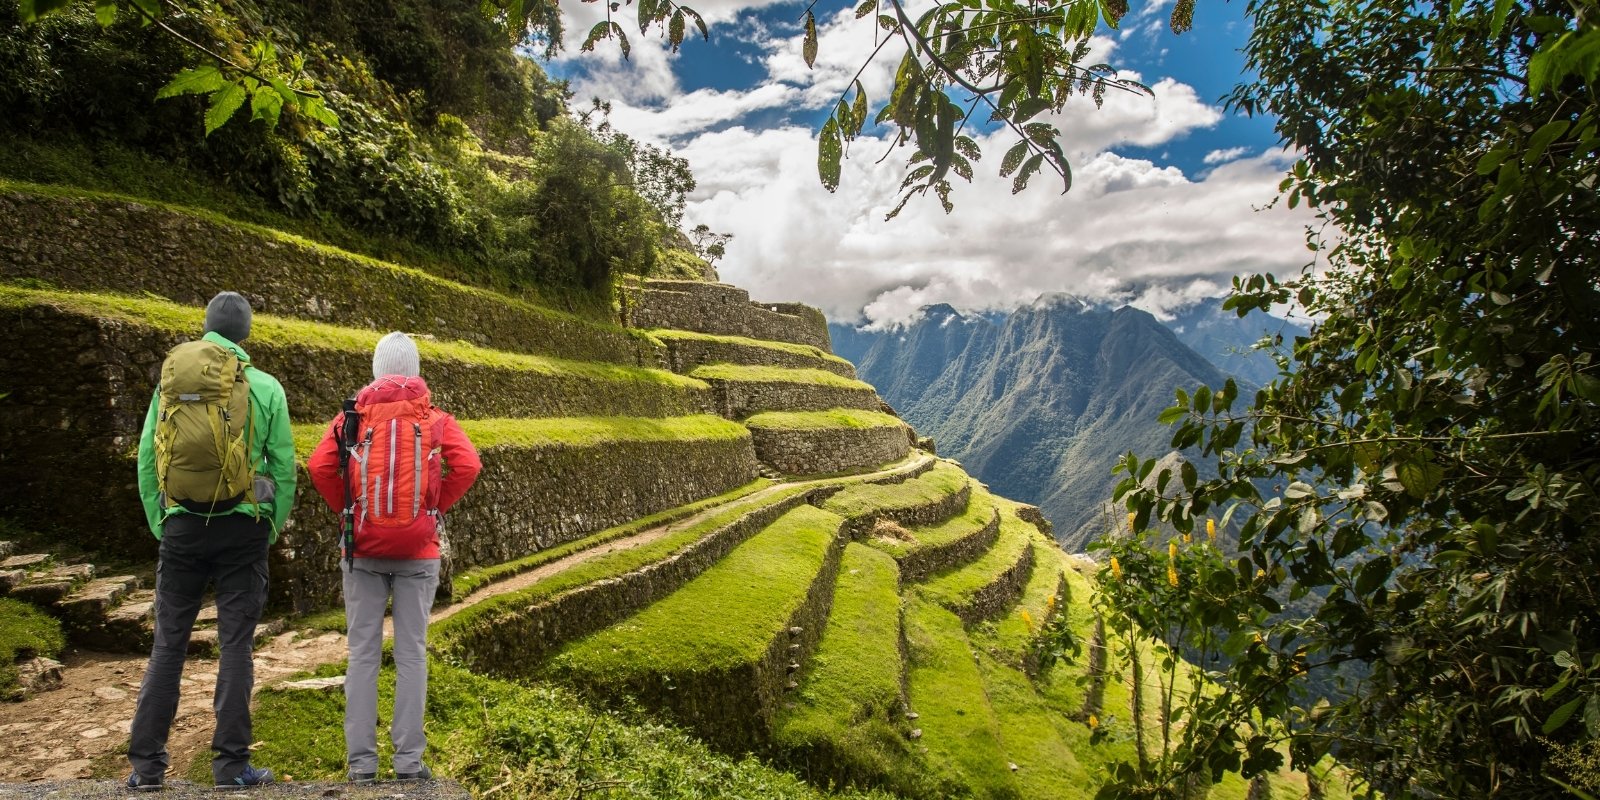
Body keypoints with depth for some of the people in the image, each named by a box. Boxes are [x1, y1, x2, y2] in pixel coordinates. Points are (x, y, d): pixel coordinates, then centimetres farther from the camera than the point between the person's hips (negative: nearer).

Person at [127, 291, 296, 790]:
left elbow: (146, 459, 5)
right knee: (236, 644, 4)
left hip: (181, 526, 2)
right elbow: (284, 467, -2)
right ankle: (232, 763, 8)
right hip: (242, 528, -2)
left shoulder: (169, 379, 5)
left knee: (168, 644, 12)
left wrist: (158, 524, 13)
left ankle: (146, 765, 16)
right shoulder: (264, 387, -3)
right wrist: (272, 529, 9)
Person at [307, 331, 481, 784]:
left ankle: (361, 760, 10)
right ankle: (409, 759, 6)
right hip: (418, 551, 0)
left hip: (363, 551, 1)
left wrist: (346, 508, 5)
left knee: (363, 653, 7)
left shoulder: (353, 415, 2)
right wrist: (436, 508, 1)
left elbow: (320, 466, -9)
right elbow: (467, 465, -11)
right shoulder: (436, 418, 2)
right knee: (411, 654, 4)